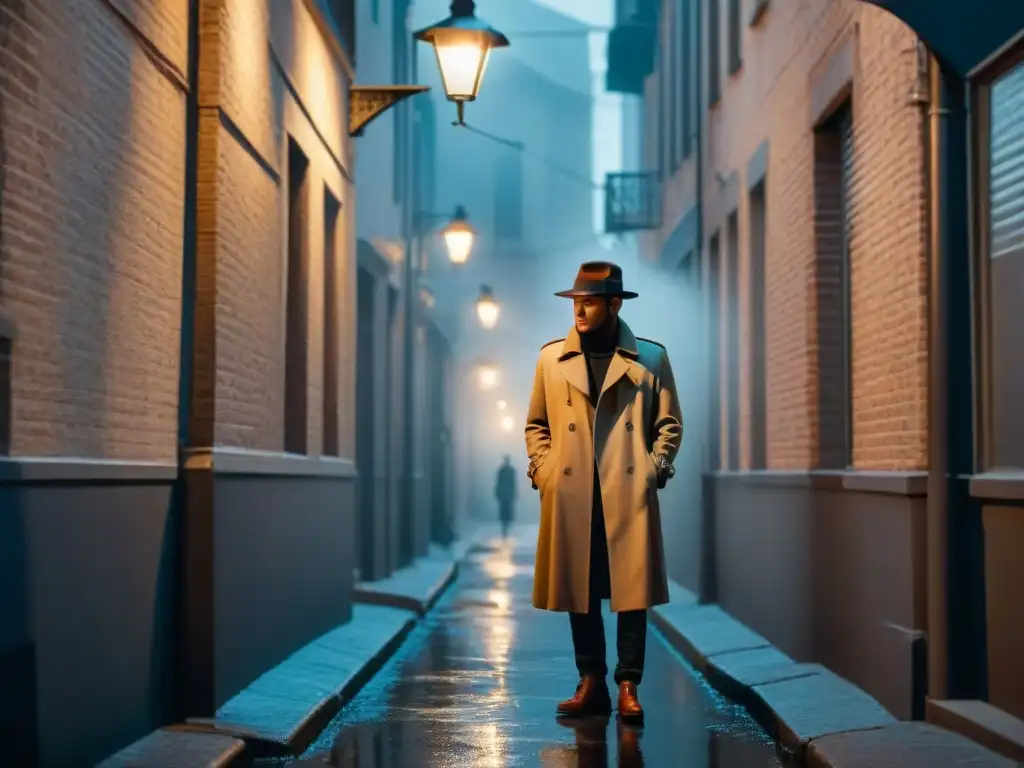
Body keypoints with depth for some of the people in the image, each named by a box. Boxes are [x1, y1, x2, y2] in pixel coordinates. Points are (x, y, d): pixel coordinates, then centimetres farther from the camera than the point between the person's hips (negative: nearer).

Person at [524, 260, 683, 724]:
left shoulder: (650, 357, 7)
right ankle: (591, 684, 15)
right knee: (579, 590, 6)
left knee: (632, 589, -3)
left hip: (629, 493, -2)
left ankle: (628, 686, 5)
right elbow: (536, 424, 16)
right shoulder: (551, 357, 11)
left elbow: (669, 423, 10)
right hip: (570, 494, 2)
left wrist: (655, 468, -3)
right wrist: (543, 468, 3)